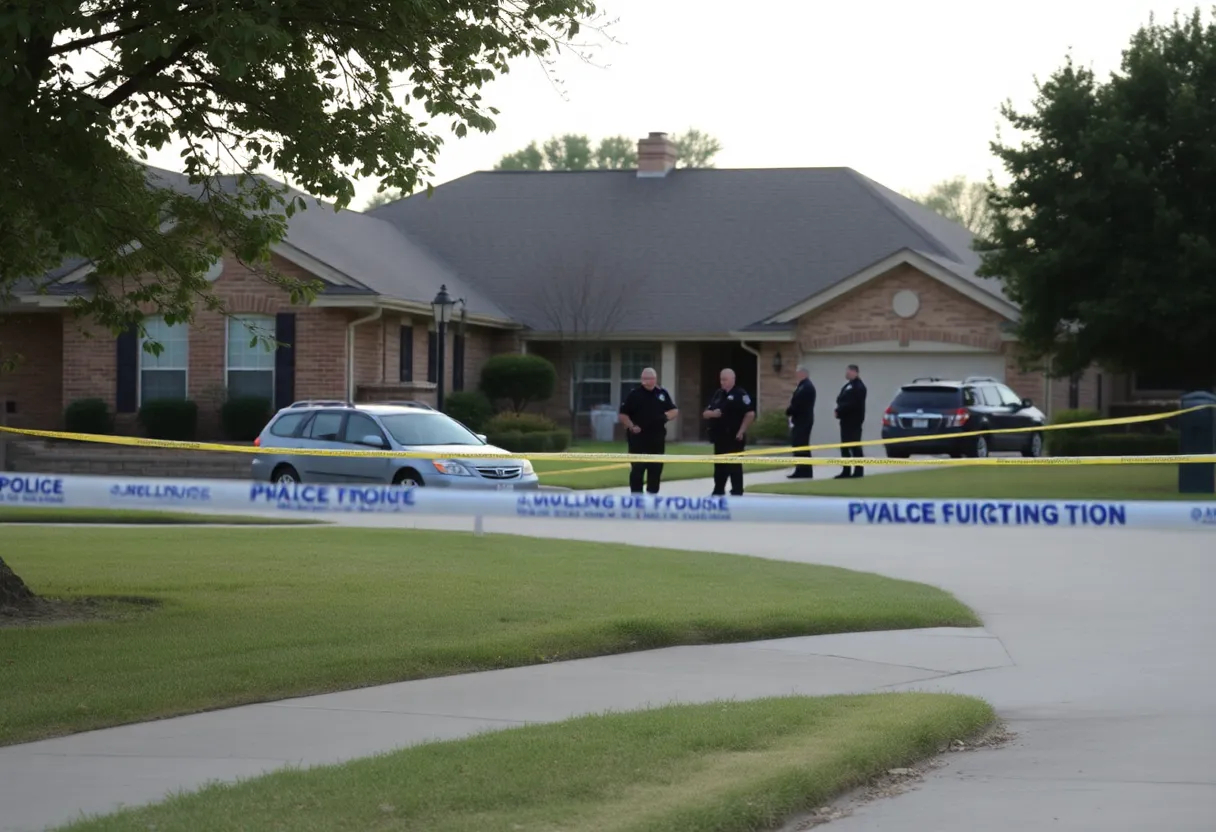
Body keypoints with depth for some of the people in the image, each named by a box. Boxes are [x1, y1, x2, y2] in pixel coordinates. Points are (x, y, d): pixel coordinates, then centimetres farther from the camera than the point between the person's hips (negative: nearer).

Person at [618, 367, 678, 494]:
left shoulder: (662, 393, 8)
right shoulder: (634, 394, -3)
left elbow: (674, 411, 11)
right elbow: (623, 415, -2)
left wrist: (665, 417, -10)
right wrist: (631, 426, -16)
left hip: (657, 437, 4)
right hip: (638, 437, -4)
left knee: (656, 468, 9)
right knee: (637, 467, -5)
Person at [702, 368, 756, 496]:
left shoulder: (740, 394, -7)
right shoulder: (718, 394, 15)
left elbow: (750, 414, -15)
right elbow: (705, 413, 16)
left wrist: (741, 431, -18)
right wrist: (713, 413, -8)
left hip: (734, 437, -7)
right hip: (719, 437, 7)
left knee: (734, 466, -6)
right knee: (719, 466, 13)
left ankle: (737, 494, -3)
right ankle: (718, 493, 23)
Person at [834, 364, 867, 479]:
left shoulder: (858, 387, -13)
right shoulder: (848, 385, 19)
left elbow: (852, 404, -22)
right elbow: (841, 400, 17)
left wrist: (840, 410, -16)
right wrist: (840, 410, -3)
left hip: (854, 420, -10)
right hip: (846, 420, 10)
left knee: (855, 445, -8)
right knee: (845, 446, 11)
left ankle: (858, 470, -5)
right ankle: (846, 471, 16)